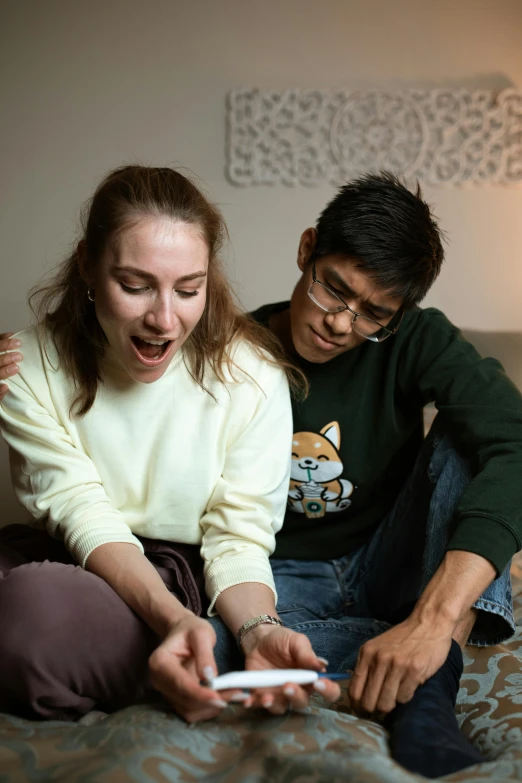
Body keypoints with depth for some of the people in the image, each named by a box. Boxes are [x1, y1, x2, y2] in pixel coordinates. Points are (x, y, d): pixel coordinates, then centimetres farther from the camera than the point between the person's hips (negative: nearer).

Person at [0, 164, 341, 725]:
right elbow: (84, 516, -14)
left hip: (178, 573, -2)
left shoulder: (251, 377, -10)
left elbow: (238, 537, -8)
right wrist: (173, 617, -33)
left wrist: (259, 629, -31)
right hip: (62, 560, 2)